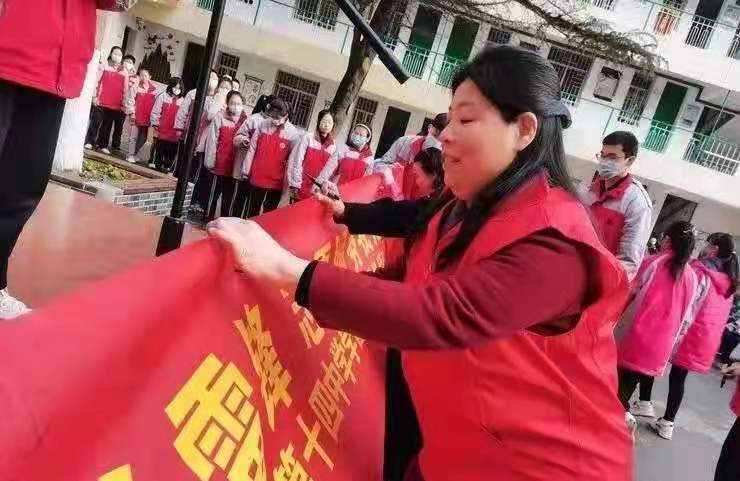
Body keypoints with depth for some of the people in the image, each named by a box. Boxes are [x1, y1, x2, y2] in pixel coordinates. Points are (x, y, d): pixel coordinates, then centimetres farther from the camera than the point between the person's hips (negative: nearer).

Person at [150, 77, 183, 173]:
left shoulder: (182, 101, 5)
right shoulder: (163, 96, 2)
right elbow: (155, 112, 1)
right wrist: (155, 124, -5)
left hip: (174, 132, 1)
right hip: (162, 130, -1)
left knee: (171, 150, 0)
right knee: (160, 148, 8)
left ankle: (168, 166, 6)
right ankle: (158, 164, 17)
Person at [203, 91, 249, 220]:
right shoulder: (220, 118, -4)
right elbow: (212, 141, -5)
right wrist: (210, 162, -8)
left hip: (234, 167, 2)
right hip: (219, 165, -2)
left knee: (228, 197, 12)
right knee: (213, 194, 8)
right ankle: (208, 219, 18)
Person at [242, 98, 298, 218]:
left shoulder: (293, 133, -9)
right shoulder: (263, 125, -5)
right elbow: (252, 149, 1)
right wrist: (246, 170, 2)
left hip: (276, 181, -1)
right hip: (257, 177, 2)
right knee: (253, 210, 16)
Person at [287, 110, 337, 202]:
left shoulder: (333, 145, 5)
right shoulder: (308, 137, -6)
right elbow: (296, 160, -7)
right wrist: (295, 183, -10)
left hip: (315, 189, 3)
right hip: (301, 186, -3)